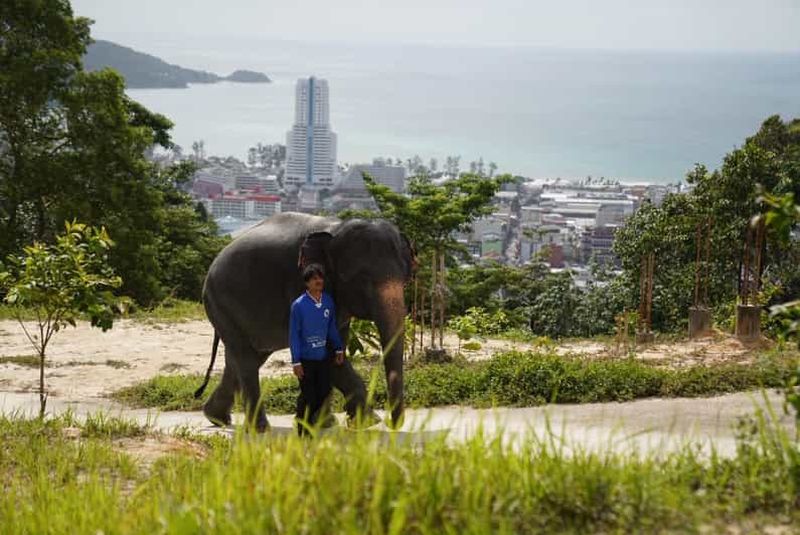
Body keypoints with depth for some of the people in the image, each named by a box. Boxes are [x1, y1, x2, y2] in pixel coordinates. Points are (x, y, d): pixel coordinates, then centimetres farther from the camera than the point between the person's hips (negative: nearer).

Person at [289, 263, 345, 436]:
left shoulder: (328, 301, 2)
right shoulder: (298, 305, -12)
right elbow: (294, 335, -9)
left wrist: (339, 349, 13)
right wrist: (296, 362, -12)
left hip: (324, 357, 5)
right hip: (306, 359, -5)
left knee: (324, 393, 7)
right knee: (308, 397, 0)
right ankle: (304, 434, 13)